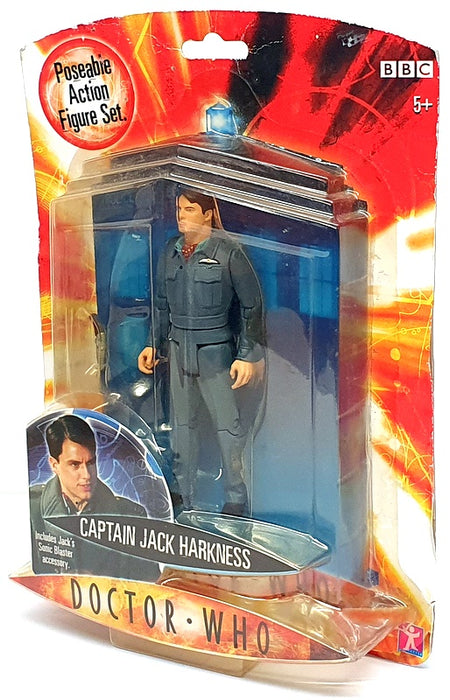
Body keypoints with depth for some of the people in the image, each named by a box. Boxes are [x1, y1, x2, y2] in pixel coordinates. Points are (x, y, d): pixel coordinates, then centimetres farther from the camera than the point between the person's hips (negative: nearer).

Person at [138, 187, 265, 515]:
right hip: (179, 348, 6)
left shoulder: (227, 251, -9)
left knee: (228, 424, 0)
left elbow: (252, 304, -7)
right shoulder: (171, 250, 7)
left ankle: (236, 498, 16)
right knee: (184, 422, 15)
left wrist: (248, 355, -10)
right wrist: (154, 345, 15)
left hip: (216, 349, -5)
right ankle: (184, 492, 30)